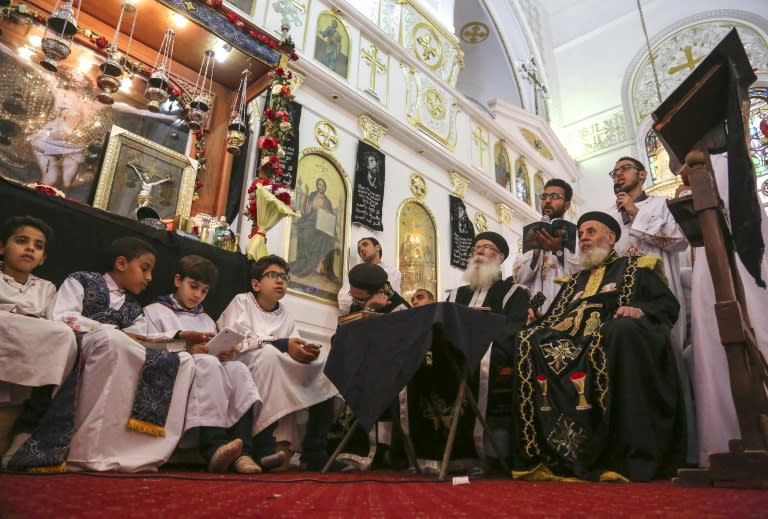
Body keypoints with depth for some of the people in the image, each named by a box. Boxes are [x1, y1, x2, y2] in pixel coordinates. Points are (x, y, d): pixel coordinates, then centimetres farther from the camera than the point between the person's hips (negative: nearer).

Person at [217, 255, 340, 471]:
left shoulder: (285, 315, 17)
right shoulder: (241, 302, 4)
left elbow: (294, 352, 3)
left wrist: (306, 353, -22)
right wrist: (282, 344, -26)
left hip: (280, 376, 5)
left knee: (324, 369, -14)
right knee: (269, 353, -34)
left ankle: (314, 453, -14)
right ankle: (264, 447, -35)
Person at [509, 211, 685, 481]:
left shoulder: (636, 267, 20)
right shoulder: (573, 282, 32)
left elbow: (669, 304, 6)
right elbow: (552, 319, 24)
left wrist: (640, 310, -15)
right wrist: (530, 326, 2)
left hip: (615, 338, -4)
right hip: (569, 341, 5)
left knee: (622, 331, -38)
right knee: (524, 344, -22)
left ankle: (624, 455, -38)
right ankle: (541, 452, -24)